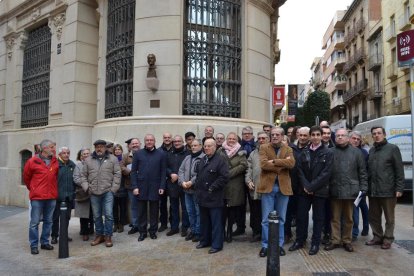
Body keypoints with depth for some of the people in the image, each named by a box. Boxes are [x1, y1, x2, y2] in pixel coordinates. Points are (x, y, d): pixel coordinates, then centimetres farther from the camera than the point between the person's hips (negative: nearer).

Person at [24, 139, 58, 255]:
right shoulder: (32, 161, -7)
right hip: (37, 197, -4)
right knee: (34, 222, 2)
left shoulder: (56, 162, 4)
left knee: (48, 221, 12)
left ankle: (45, 242, 25)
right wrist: (32, 189, 12)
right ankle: (34, 245, 14)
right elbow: (26, 177, 7)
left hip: (52, 197, 4)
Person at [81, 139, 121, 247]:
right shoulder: (88, 160, 10)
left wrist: (113, 188, -7)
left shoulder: (113, 159, 2)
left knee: (108, 214, -4)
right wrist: (86, 187, 1)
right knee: (96, 216, 11)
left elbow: (117, 174, -1)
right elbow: (83, 175, 13)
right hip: (94, 193, 3)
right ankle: (99, 235, 26)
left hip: (108, 192, -3)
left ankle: (108, 236, 10)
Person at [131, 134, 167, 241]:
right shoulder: (138, 154, 4)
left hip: (155, 187, 0)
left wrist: (162, 187, -6)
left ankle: (153, 231, 22)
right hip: (141, 187, 1)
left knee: (154, 210, 8)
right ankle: (142, 231, 21)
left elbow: (163, 171, 1)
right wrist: (135, 186, -5)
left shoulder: (161, 154, 2)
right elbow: (133, 171, 3)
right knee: (141, 210, 8)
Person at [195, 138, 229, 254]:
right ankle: (205, 241, 32)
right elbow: (198, 175, 23)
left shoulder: (220, 160, -11)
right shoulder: (203, 160, 15)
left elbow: (224, 177, -18)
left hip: (214, 197, -8)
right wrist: (198, 188, 11)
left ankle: (216, 245, 13)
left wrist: (212, 188, -16)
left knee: (216, 222, 2)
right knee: (204, 221, 18)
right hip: (202, 196, 8)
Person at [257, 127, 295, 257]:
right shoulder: (264, 148, 2)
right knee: (266, 219, 4)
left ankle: (279, 245, 25)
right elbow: (263, 164, -15)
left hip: (283, 187, 2)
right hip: (268, 186, -2)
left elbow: (291, 163, -13)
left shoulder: (288, 149, 7)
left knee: (281, 218, 12)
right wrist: (282, 164, -14)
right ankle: (265, 245, 16)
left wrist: (274, 161, -18)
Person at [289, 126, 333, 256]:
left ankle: (315, 243, 19)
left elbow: (326, 173, -10)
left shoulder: (328, 153, -3)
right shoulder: (304, 152, 7)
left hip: (319, 190, -3)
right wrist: (305, 186, -10)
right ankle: (300, 240, 22)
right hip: (304, 190, 3)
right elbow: (299, 170, 3)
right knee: (301, 215, 7)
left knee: (318, 217, 7)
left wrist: (312, 187, -14)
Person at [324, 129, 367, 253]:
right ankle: (335, 240, 18)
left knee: (349, 218, 11)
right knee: (335, 217, 8)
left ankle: (347, 241, 24)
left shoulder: (356, 152, 5)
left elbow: (362, 172, 5)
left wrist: (363, 188, 0)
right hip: (335, 190, 0)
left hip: (351, 190, 0)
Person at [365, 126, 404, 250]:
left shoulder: (392, 148, -2)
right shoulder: (371, 150, 13)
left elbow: (399, 170, -7)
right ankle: (378, 236, 28)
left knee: (389, 217, 8)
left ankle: (388, 239, 21)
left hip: (388, 190, -5)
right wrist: (367, 186, 7)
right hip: (373, 190, 5)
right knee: (373, 216, 13)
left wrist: (399, 188, -13)